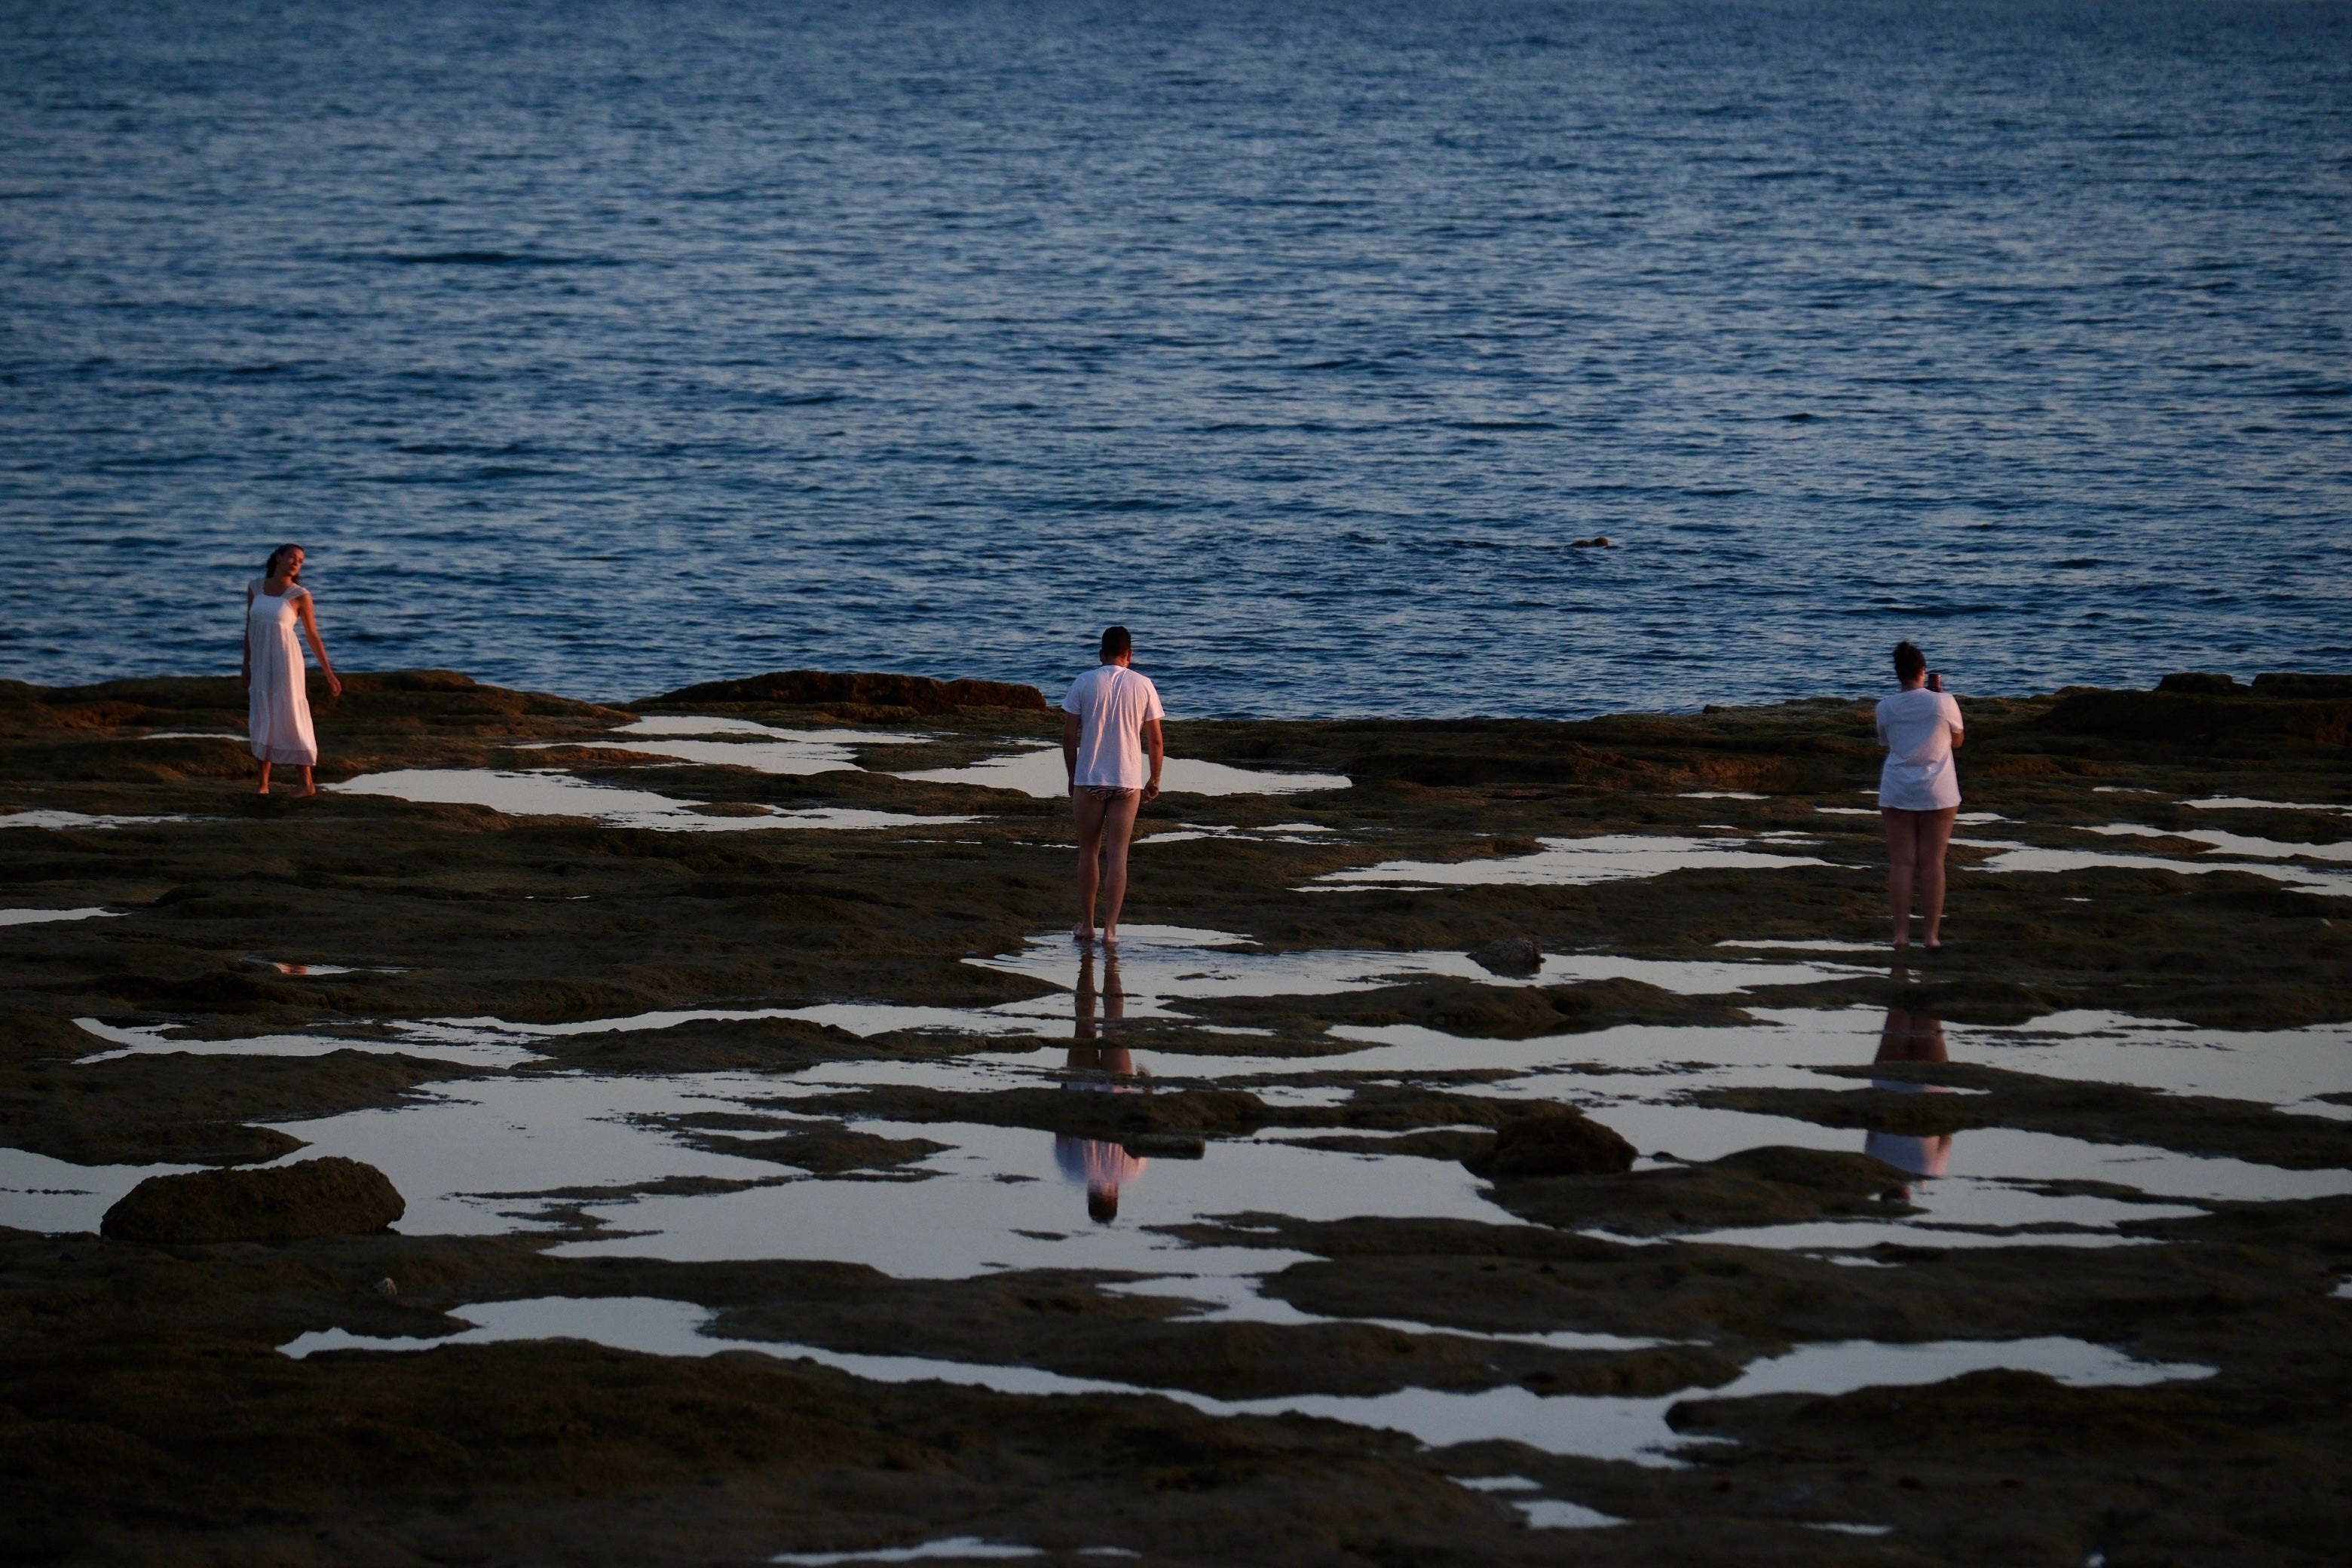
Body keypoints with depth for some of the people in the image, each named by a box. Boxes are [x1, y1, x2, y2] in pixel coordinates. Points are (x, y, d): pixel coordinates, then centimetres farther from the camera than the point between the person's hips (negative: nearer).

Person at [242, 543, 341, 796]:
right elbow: (250, 628, 11)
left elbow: (313, 636, 1)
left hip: (285, 662, -4)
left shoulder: (300, 595, -5)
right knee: (261, 721, 4)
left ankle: (307, 783, 6)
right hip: (261, 662, 4)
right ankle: (263, 783, 10)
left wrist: (329, 673, 3)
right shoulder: (255, 588, 5)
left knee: (290, 720, -2)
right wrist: (246, 666, 10)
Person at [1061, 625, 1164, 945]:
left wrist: (1072, 776, 10)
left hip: (1089, 780, 0)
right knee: (1117, 855, 1)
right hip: (1129, 782, 0)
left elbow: (1069, 735, -2)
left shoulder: (1084, 683, -2)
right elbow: (1155, 740, 1)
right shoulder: (1143, 686, -1)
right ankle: (1110, 928, -5)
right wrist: (1154, 780, 13)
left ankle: (1086, 925, 19)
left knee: (1088, 851, 13)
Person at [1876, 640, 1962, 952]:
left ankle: (1901, 934, 0)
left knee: (1901, 863, 3)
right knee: (1932, 862, 3)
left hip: (1897, 792, 1)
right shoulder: (1943, 703, -7)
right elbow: (1956, 739, 9)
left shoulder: (1886, 708, -1)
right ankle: (1932, 934, 2)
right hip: (1937, 794, -1)